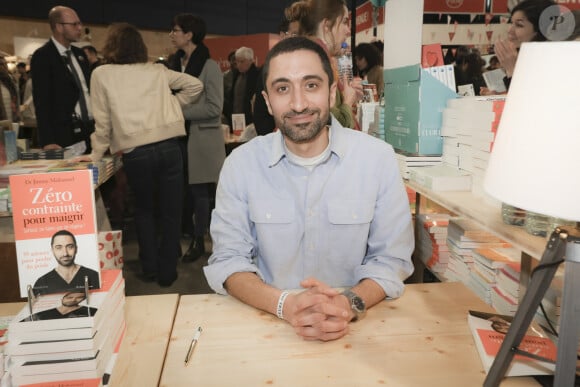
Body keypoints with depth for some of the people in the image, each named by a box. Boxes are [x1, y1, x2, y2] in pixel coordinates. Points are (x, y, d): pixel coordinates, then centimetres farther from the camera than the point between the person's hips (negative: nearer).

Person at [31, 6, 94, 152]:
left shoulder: (79, 53, 14)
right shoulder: (42, 56, -6)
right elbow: (42, 101, -13)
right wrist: (48, 141, -20)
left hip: (91, 129, 6)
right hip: (65, 135, -6)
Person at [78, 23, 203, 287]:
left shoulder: (101, 74, 4)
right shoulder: (157, 71, 11)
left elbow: (103, 121, 3)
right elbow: (195, 85, 12)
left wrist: (97, 154, 13)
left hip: (136, 153, -1)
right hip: (169, 147, 1)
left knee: (144, 210, 22)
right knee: (170, 211, 12)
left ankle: (149, 268, 27)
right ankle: (167, 272, 20)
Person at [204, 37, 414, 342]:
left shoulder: (379, 157, -6)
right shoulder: (241, 163, -4)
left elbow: (391, 259, -3)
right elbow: (227, 260, -5)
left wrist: (352, 303, -23)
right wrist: (284, 304, -23)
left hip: (356, 325, 1)